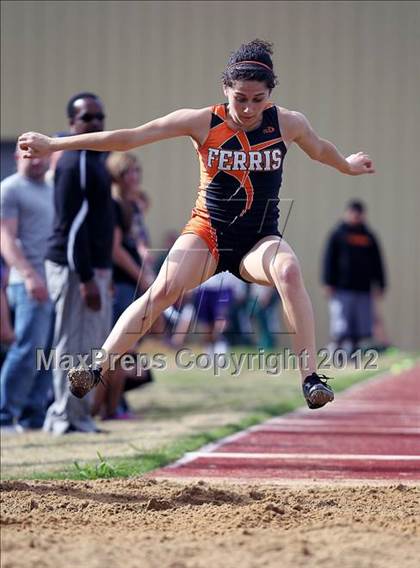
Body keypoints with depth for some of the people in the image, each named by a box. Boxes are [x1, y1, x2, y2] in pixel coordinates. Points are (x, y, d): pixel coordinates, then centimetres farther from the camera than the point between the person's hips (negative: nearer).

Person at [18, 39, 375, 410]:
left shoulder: (289, 124, -5)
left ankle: (310, 377, -30)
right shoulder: (202, 122, -10)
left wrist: (348, 166, 38)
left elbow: (319, 149, 20)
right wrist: (54, 145, -10)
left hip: (261, 239, 1)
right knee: (164, 289, -26)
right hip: (208, 232, -1)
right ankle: (96, 369, -22)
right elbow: (129, 137, -9)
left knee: (289, 270, -33)